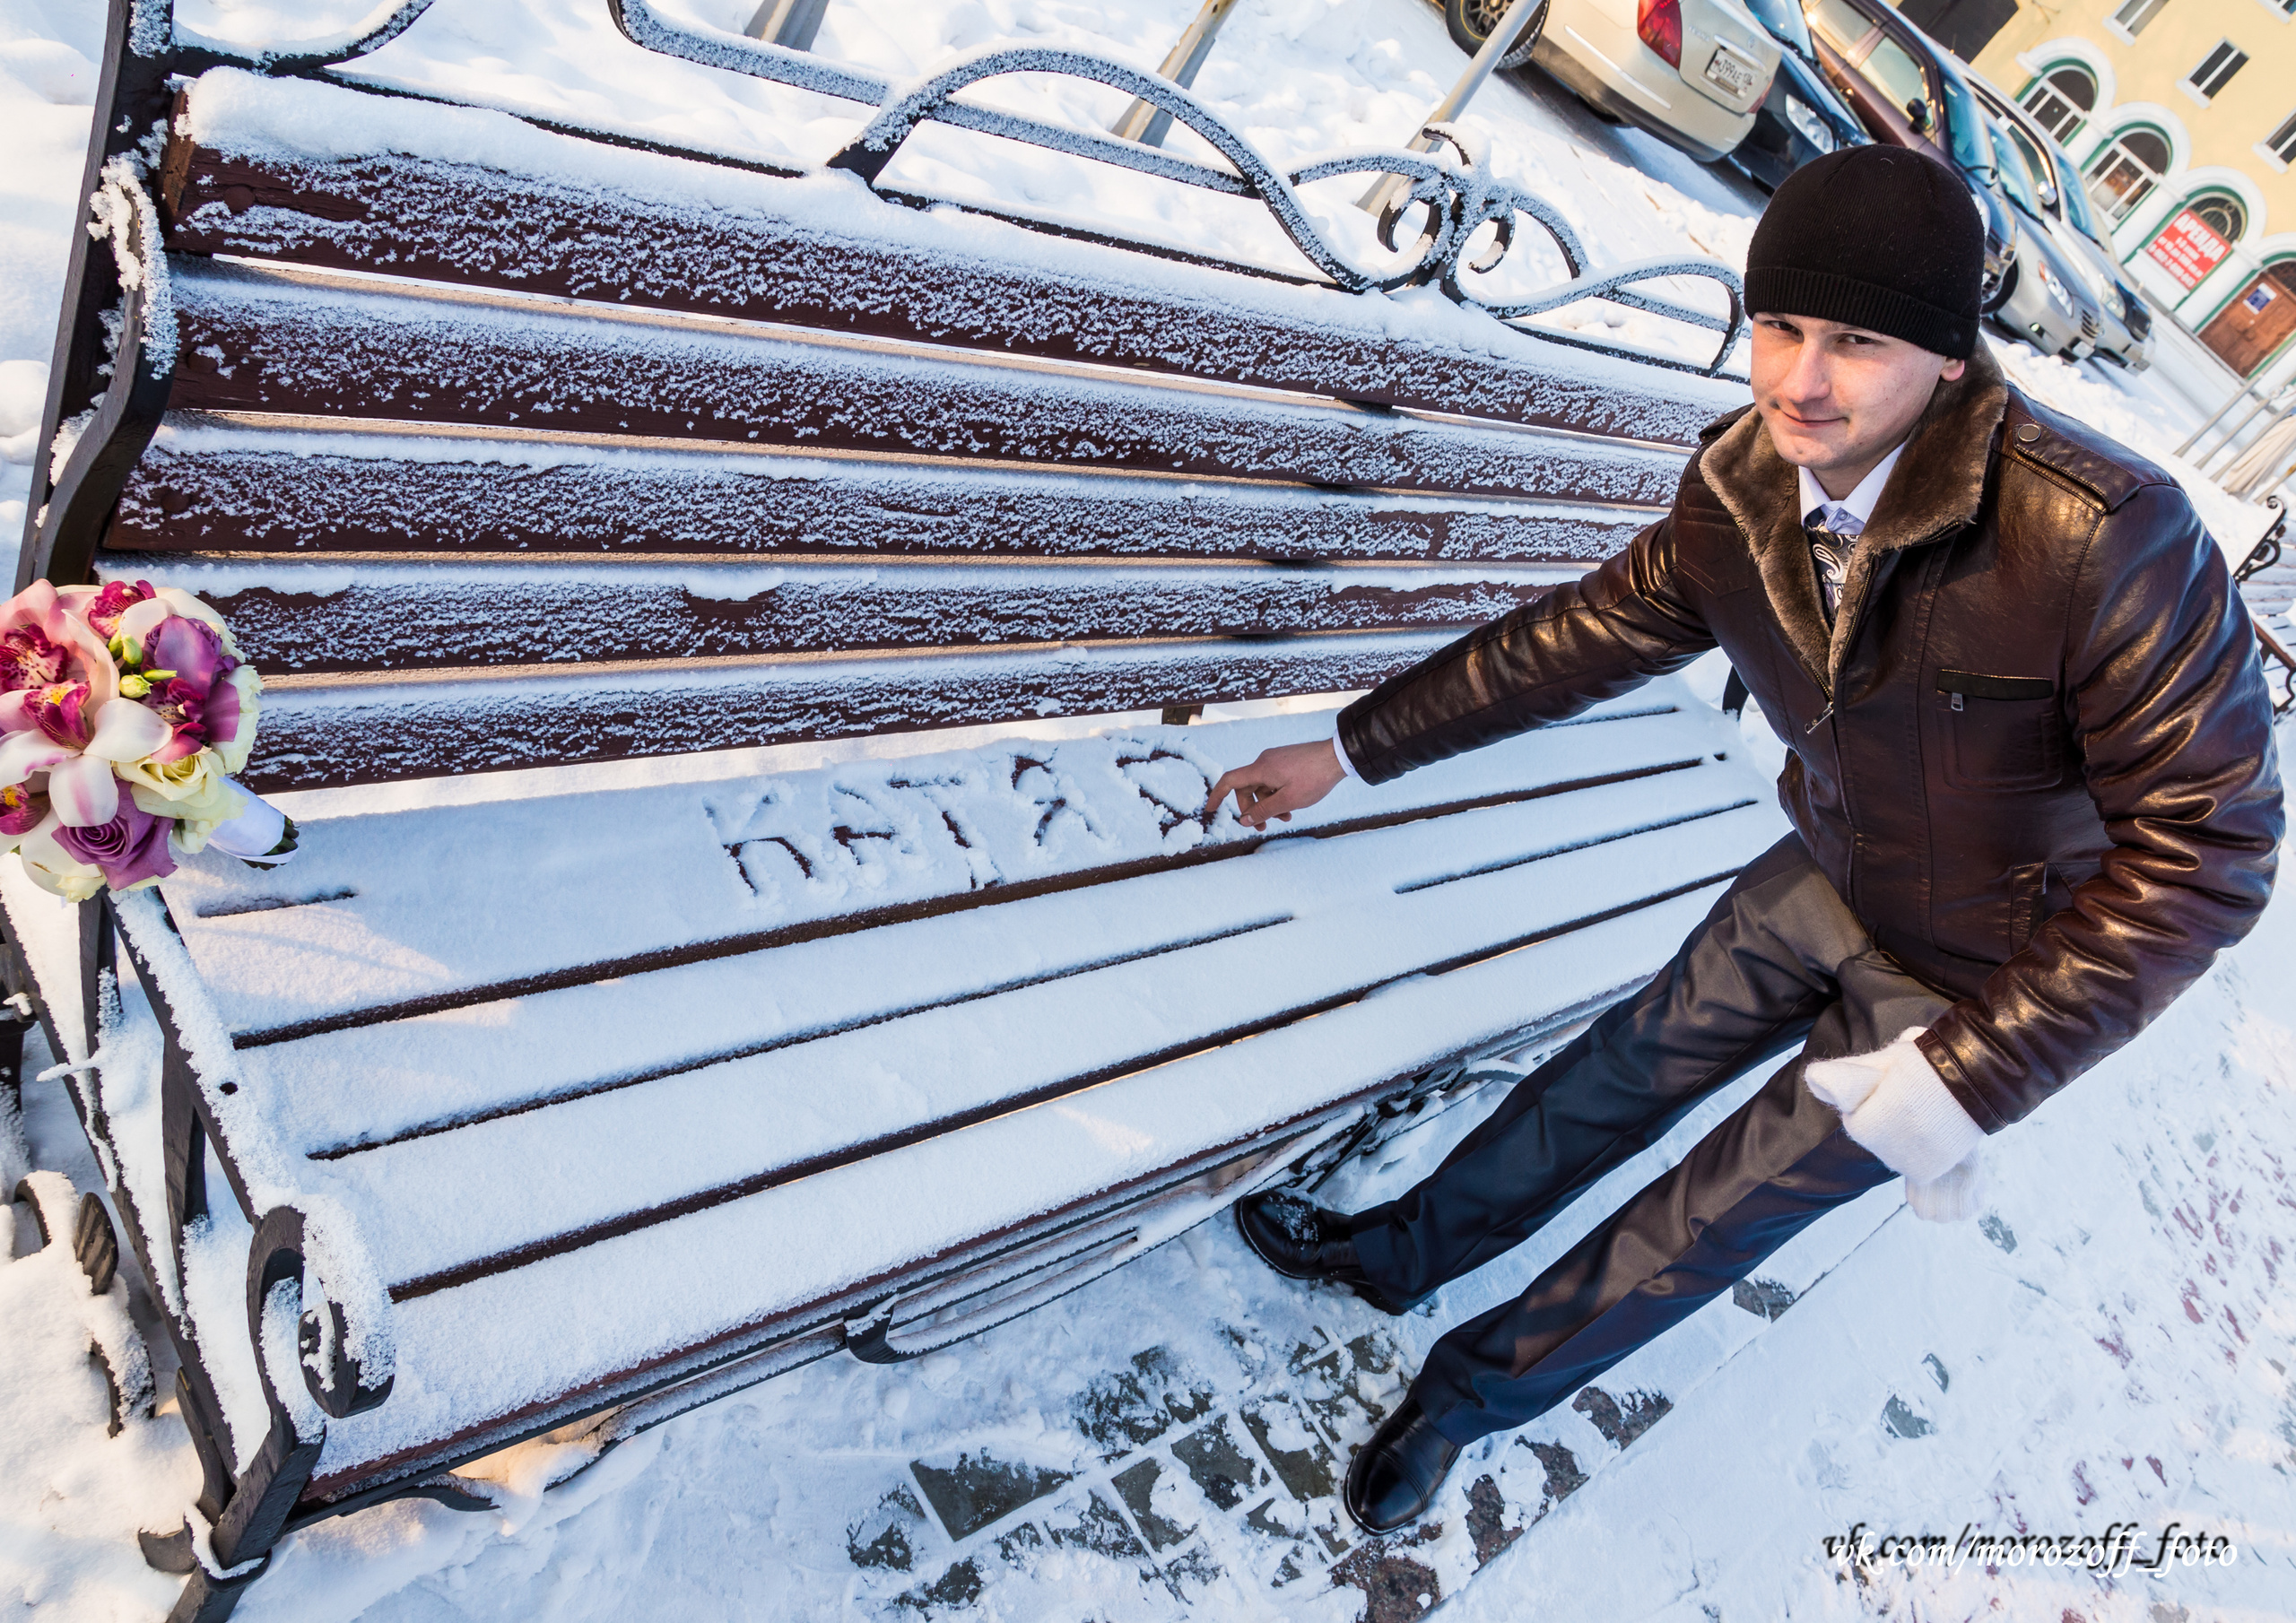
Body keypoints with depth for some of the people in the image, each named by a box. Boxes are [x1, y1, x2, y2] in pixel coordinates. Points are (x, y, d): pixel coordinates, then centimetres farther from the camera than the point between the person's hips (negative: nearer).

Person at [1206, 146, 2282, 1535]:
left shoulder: (2106, 540, -36)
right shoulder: (1743, 488, -16)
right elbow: (1585, 637, -3)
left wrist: (1973, 1077, -31)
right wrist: (1351, 750, 1)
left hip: (1987, 981, -4)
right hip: (1826, 883, 5)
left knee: (1720, 1212, 5)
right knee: (1628, 1070, 16)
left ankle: (1484, 1385, 29)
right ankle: (1399, 1253, 38)